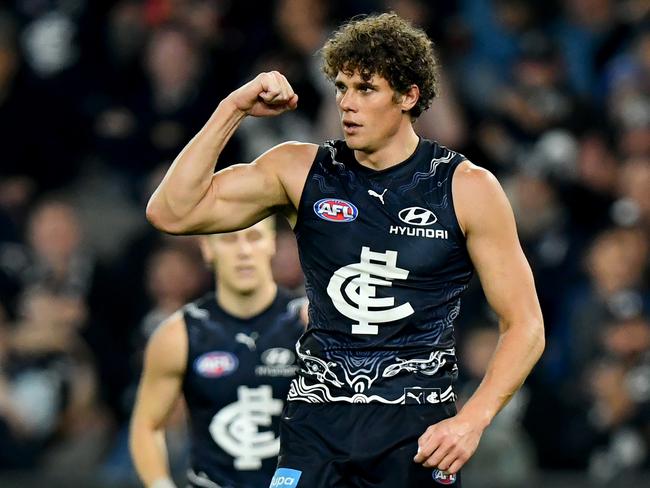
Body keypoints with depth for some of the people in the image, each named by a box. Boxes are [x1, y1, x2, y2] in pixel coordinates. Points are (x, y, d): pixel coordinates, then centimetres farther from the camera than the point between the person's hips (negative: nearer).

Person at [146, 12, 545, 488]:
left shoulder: (467, 188, -2)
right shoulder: (301, 171, 4)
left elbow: (525, 325, -1)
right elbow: (171, 213, -1)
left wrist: (472, 420, -15)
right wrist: (233, 109, -7)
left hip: (418, 429, -1)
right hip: (318, 421, 1)